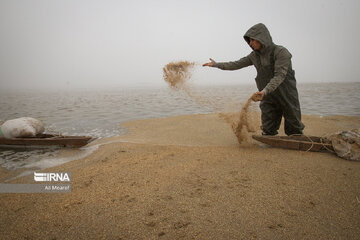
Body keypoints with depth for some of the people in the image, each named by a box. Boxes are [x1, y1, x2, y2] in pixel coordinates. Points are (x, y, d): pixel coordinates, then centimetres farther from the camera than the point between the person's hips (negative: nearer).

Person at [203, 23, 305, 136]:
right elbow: (237, 64, 9)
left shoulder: (281, 52, -15)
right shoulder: (255, 56, 3)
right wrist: (217, 65, 6)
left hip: (286, 97, -4)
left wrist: (265, 91, -39)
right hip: (268, 98, 5)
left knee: (295, 132, 6)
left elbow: (279, 75, -25)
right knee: (268, 133, 4)